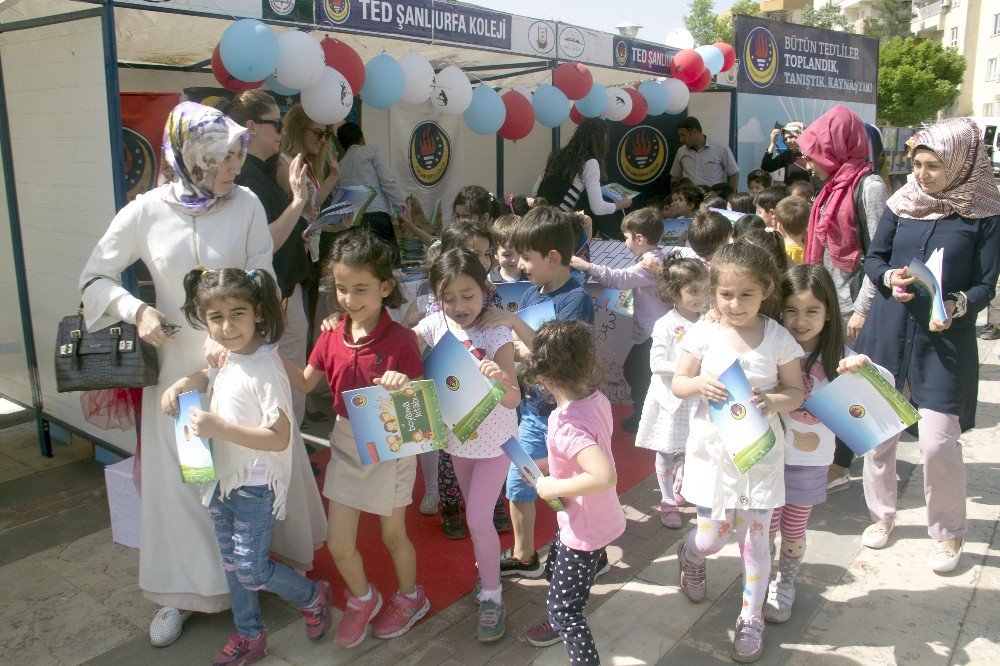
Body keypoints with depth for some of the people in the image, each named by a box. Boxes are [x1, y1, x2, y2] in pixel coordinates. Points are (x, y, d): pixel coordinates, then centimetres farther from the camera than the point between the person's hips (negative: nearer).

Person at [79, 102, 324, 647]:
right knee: (179, 474, 8)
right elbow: (95, 277, 5)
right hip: (178, 364, 0)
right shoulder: (146, 213, -6)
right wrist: (137, 310, -13)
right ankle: (183, 591, 26)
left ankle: (270, 557, 34)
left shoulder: (245, 205, -5)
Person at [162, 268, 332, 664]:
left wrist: (219, 428, -34)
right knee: (232, 563, 19)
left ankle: (312, 597, 27)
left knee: (250, 568, 0)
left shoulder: (265, 367, -26)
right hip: (223, 479, 9)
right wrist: (183, 384, 3)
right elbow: (211, 379, 24)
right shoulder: (228, 357, 0)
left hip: (255, 486, -8)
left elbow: (279, 438, -29)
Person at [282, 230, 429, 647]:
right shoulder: (332, 337, -4)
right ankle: (362, 599, 40)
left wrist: (404, 386, -39)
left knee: (392, 534, 16)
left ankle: (410, 598, 44)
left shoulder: (400, 340, -19)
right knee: (338, 544, 10)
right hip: (345, 445, 4)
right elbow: (305, 383, 8)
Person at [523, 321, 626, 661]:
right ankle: (561, 624, 56)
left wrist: (554, 487, -31)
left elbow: (605, 476, -46)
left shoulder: (567, 426, -35)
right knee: (555, 571, 32)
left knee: (562, 606, 6)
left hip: (583, 530, -9)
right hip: (604, 519, 9)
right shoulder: (598, 399, -11)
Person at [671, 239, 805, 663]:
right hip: (713, 449, 0)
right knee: (712, 537, 7)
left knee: (755, 538, 7)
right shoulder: (703, 333, -7)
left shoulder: (778, 338, -7)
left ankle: (751, 620, 29)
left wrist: (774, 401, -22)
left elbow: (796, 392, 0)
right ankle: (690, 557, 45)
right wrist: (699, 383, -23)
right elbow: (677, 384, -1)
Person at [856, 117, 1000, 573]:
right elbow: (873, 258, 10)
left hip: (946, 341, -3)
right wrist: (889, 277, -11)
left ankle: (948, 532, 20)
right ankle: (882, 513, 31)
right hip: (888, 332, 3)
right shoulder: (902, 203, 4)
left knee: (939, 441, -5)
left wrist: (957, 306, -22)